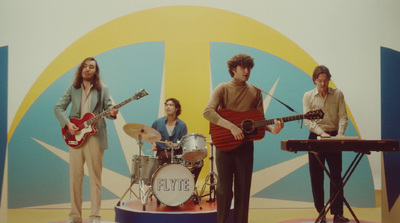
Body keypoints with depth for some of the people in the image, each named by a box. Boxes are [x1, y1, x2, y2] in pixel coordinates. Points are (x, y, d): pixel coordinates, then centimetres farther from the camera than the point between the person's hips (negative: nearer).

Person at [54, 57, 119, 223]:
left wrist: (112, 113, -22)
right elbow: (58, 107, 7)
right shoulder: (73, 88, 11)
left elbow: (108, 107, 2)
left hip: (95, 136, -2)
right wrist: (67, 123, -9)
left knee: (95, 177, 0)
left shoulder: (102, 89, 7)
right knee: (75, 176, 5)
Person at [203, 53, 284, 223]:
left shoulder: (255, 92, 9)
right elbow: (208, 112, -17)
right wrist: (231, 127, -27)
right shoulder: (223, 89, -3)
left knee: (243, 189, 7)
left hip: (245, 145, 3)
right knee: (224, 189, 2)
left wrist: (271, 129, -13)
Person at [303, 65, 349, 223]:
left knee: (336, 175, -4)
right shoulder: (308, 96, 0)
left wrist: (340, 132, -19)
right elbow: (308, 120, -9)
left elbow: (343, 116, -1)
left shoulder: (338, 94, 3)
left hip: (334, 137, 0)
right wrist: (321, 132, -24)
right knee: (316, 177, 3)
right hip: (316, 137, 0)